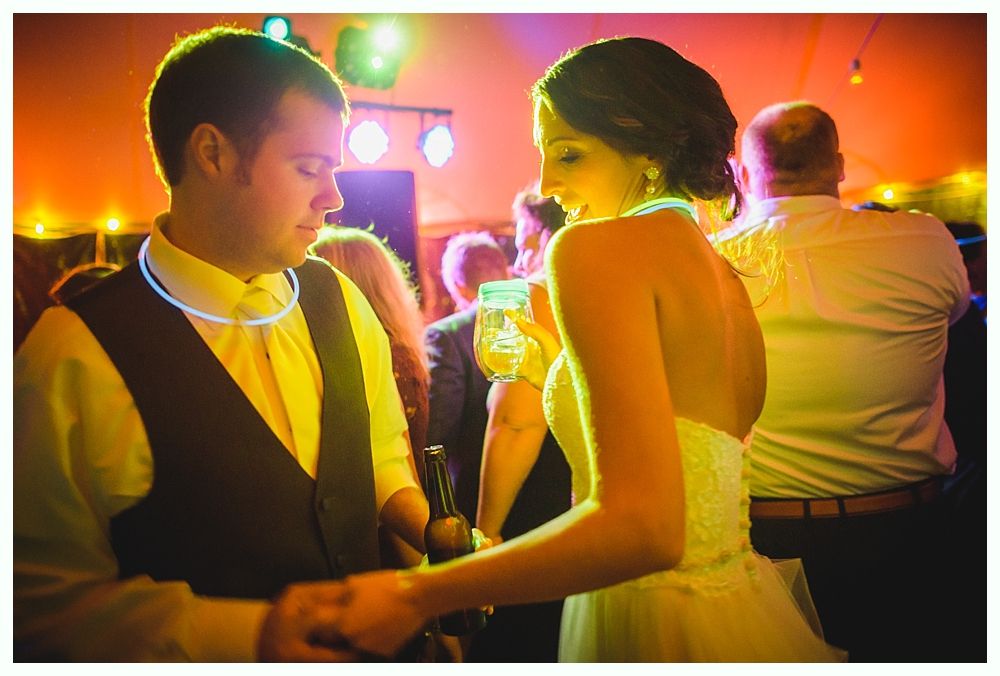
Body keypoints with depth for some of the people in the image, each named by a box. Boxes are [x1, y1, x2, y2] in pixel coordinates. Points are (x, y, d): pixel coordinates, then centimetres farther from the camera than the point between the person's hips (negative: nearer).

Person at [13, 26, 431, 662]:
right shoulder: (76, 356, -21)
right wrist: (247, 633, -25)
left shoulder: (339, 300, -6)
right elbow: (50, 597, -16)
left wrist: (435, 530, -11)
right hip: (210, 654, -5)